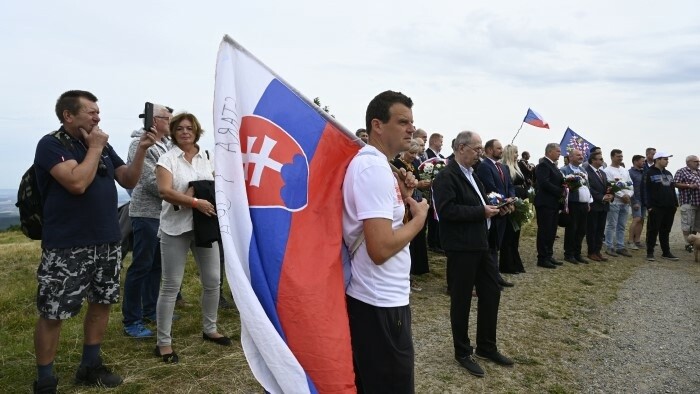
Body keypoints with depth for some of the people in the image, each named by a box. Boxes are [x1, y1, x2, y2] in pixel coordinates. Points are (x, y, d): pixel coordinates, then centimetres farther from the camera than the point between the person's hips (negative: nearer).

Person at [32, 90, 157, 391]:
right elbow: (77, 183, -24)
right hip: (67, 247, -7)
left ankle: (90, 366, 29)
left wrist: (141, 149, -4)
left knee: (101, 303, 14)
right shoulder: (51, 144, -10)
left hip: (108, 242, 7)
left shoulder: (103, 146, 11)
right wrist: (94, 148, -13)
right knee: (53, 313, 1)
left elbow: (129, 180, 9)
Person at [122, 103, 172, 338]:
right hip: (146, 213, -8)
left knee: (157, 264, 15)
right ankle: (131, 321, 6)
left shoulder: (167, 144, 12)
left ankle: (150, 309, 28)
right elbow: (150, 181, -17)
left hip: (165, 213, 8)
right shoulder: (140, 144, -11)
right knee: (141, 266, -3)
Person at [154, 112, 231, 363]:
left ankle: (209, 329, 29)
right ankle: (163, 343, 11)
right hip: (176, 227, -5)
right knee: (171, 285, 0)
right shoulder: (167, 159, -3)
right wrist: (196, 202, -24)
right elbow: (165, 191, -16)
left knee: (213, 279, 10)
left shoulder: (207, 157, 11)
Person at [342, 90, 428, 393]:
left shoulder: (367, 162, 10)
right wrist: (419, 216, -14)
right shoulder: (375, 168, -21)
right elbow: (381, 248, -29)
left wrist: (402, 197, 3)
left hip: (370, 296, 10)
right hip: (381, 302, -10)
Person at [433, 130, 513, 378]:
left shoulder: (472, 174, 15)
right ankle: (463, 352, 21)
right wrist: (481, 212, -21)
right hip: (461, 247, -9)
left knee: (492, 292, 15)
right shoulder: (446, 176, -15)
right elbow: (447, 210, -26)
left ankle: (486, 347, 31)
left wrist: (494, 209, 3)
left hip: (480, 243, 9)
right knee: (461, 300, 4)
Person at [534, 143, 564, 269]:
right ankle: (542, 259, 1)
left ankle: (549, 256, 20)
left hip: (553, 203, 10)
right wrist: (561, 191, -17)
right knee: (544, 231, -5)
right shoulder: (543, 165, -13)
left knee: (551, 231, 12)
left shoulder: (552, 165, 18)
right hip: (545, 203, -10)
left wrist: (564, 184, 0)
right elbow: (545, 183, -23)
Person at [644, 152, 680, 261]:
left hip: (669, 207, 7)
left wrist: (675, 203, 13)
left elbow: (673, 189, 20)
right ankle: (650, 253, 3)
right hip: (656, 208, -7)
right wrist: (649, 206, -18)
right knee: (653, 230, -3)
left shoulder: (668, 173, 17)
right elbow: (647, 191, -12)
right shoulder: (650, 174, -6)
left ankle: (666, 252, 18)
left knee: (665, 231, 12)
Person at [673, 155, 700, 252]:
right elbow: (676, 184, -10)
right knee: (687, 224, -6)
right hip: (688, 201, -7)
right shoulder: (681, 172, -2)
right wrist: (689, 185, -18)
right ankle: (688, 244, -2)